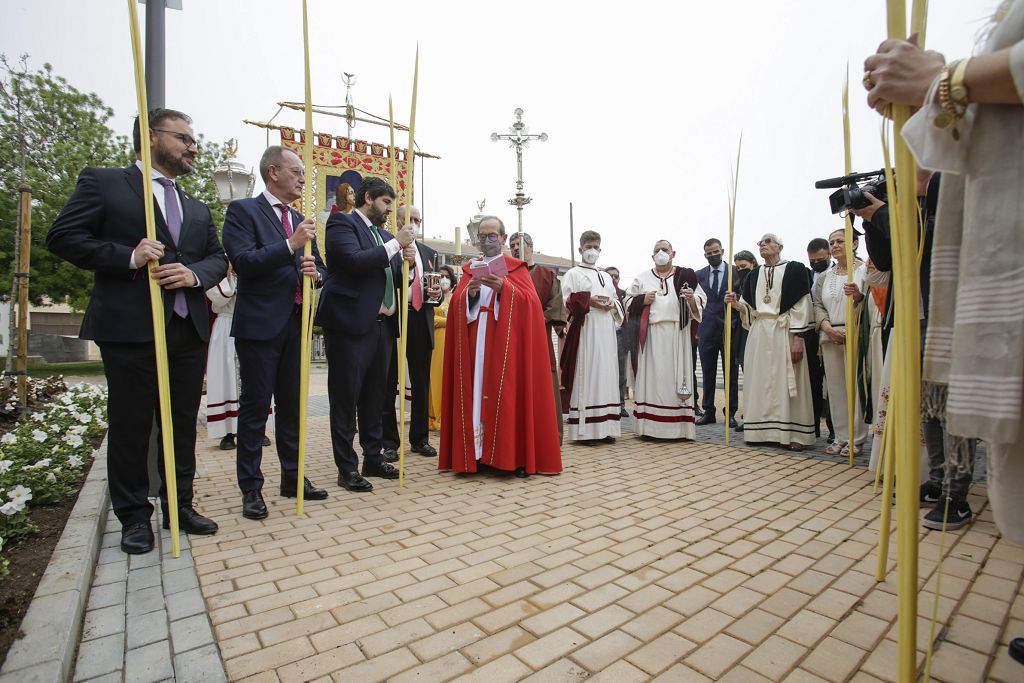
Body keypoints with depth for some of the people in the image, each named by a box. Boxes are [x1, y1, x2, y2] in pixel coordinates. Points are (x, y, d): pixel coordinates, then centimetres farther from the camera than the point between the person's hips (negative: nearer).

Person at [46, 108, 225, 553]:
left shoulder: (197, 209, 20)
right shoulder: (102, 183, 4)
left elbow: (218, 258, 15)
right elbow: (63, 237, -4)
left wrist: (195, 273, -6)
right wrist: (129, 257, -17)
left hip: (189, 330, 6)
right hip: (130, 328, -5)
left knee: (184, 424, 11)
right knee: (130, 425, 4)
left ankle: (180, 506, 25)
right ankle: (134, 517, 19)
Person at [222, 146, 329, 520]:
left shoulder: (301, 220, 17)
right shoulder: (243, 210, -2)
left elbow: (319, 267, 16)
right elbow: (242, 261, -15)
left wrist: (316, 273, -7)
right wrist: (291, 245, -21)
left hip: (296, 324, 6)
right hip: (259, 324, -6)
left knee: (291, 404, 12)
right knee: (255, 406, 1)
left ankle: (292, 477, 24)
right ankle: (251, 488, 13)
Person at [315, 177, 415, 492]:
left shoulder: (384, 235, 20)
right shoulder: (342, 224, -2)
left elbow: (393, 281, 21)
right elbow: (355, 261, -19)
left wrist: (407, 263, 1)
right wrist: (396, 244, -13)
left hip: (382, 324, 8)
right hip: (351, 324, -7)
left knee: (375, 396, 13)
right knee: (346, 397, 1)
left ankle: (374, 459, 25)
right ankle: (347, 469, 11)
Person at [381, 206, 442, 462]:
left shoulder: (429, 253, 17)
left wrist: (436, 293, -3)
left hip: (421, 321, 5)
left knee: (421, 383, 10)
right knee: (389, 383, 4)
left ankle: (420, 439, 22)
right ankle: (389, 442, 14)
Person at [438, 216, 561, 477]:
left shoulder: (517, 268, 8)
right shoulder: (469, 269, 17)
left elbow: (529, 301, -5)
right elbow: (456, 304, 6)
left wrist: (503, 287, -18)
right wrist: (470, 292, -13)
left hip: (506, 343, -3)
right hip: (475, 344, 3)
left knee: (506, 393, -6)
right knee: (476, 392, -1)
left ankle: (514, 456, 1)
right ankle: (478, 453, 7)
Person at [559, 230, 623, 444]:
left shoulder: (607, 277, 23)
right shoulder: (573, 274, 6)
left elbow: (617, 301, 21)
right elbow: (567, 302, -5)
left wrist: (613, 305, -1)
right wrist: (589, 300, -17)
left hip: (606, 332, 6)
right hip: (584, 331, -6)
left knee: (606, 375, 3)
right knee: (585, 376, -8)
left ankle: (605, 427, 9)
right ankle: (584, 430, -5)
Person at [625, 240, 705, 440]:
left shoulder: (685, 275, 10)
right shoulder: (642, 278, 13)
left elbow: (702, 300, 7)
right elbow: (628, 302, 14)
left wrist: (692, 299, -14)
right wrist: (642, 300, -4)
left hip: (677, 334, 0)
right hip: (651, 335, 0)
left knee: (676, 377, 0)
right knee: (653, 378, -1)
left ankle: (678, 426, 6)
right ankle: (650, 426, 3)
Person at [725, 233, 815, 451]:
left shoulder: (794, 269, 1)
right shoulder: (754, 274, 15)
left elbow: (801, 305, -7)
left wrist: (798, 338, -14)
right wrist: (736, 303, -7)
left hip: (784, 332, -4)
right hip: (759, 334, 4)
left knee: (786, 382, -3)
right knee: (761, 381, 4)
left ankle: (793, 433, 5)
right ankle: (763, 430, 10)